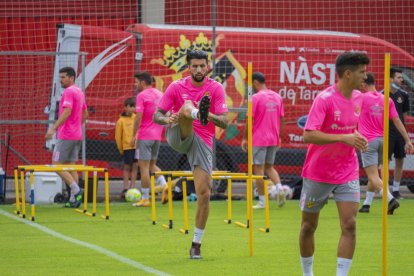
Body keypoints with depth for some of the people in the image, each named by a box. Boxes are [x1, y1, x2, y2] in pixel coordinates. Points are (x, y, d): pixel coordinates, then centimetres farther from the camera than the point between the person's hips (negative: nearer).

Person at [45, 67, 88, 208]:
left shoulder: (69, 92, -13)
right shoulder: (79, 92, 16)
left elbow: (67, 112, -24)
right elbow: (85, 115, 23)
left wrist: (53, 128, -27)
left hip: (66, 136, -9)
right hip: (77, 135, 9)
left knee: (57, 165, -5)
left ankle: (76, 190, -15)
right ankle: (73, 199, 5)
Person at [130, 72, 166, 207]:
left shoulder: (142, 95, -10)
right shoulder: (159, 94, 12)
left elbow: (139, 116, -17)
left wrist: (133, 135, -11)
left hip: (145, 136, -7)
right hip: (157, 135, 7)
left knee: (144, 166, -2)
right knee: (152, 164, 19)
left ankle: (145, 198, -1)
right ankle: (165, 185, -3)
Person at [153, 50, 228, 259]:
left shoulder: (216, 89, 2)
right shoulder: (177, 87, 3)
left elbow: (224, 123, -6)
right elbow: (156, 115, 2)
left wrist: (209, 115, -28)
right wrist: (167, 119, -22)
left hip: (202, 141, 1)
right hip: (178, 136, -1)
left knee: (204, 193, -8)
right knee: (187, 106, -29)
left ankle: (196, 244, 4)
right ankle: (197, 113, -70)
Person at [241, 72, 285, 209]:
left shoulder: (256, 98, -12)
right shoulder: (278, 97, 7)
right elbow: (281, 119, 11)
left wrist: (245, 138, -4)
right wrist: (279, 137, 19)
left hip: (258, 139, -6)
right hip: (273, 139, 6)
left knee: (258, 169, 1)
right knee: (269, 167, 18)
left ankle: (262, 201, 2)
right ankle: (279, 188, -6)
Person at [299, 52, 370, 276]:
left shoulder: (358, 98, 3)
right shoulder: (324, 99, -19)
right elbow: (308, 135, -29)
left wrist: (357, 140, 8)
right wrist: (345, 138, -35)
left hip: (348, 173, 4)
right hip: (318, 173, -4)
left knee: (349, 225, -10)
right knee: (309, 225, 10)